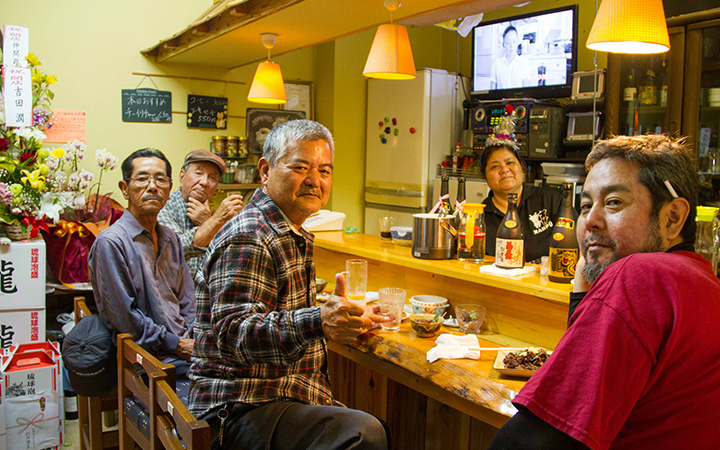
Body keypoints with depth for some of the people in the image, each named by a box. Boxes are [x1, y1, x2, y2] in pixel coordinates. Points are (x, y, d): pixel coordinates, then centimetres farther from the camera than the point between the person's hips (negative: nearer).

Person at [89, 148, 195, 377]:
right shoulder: (111, 242, -9)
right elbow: (125, 319, -13)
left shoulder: (170, 238, 16)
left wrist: (194, 342, -1)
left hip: (185, 345, 7)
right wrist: (178, 345, -12)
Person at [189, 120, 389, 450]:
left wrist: (341, 319, 19)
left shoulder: (293, 237, 17)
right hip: (241, 411, -10)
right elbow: (233, 333, -29)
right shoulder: (247, 239, -17)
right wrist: (318, 322, -44)